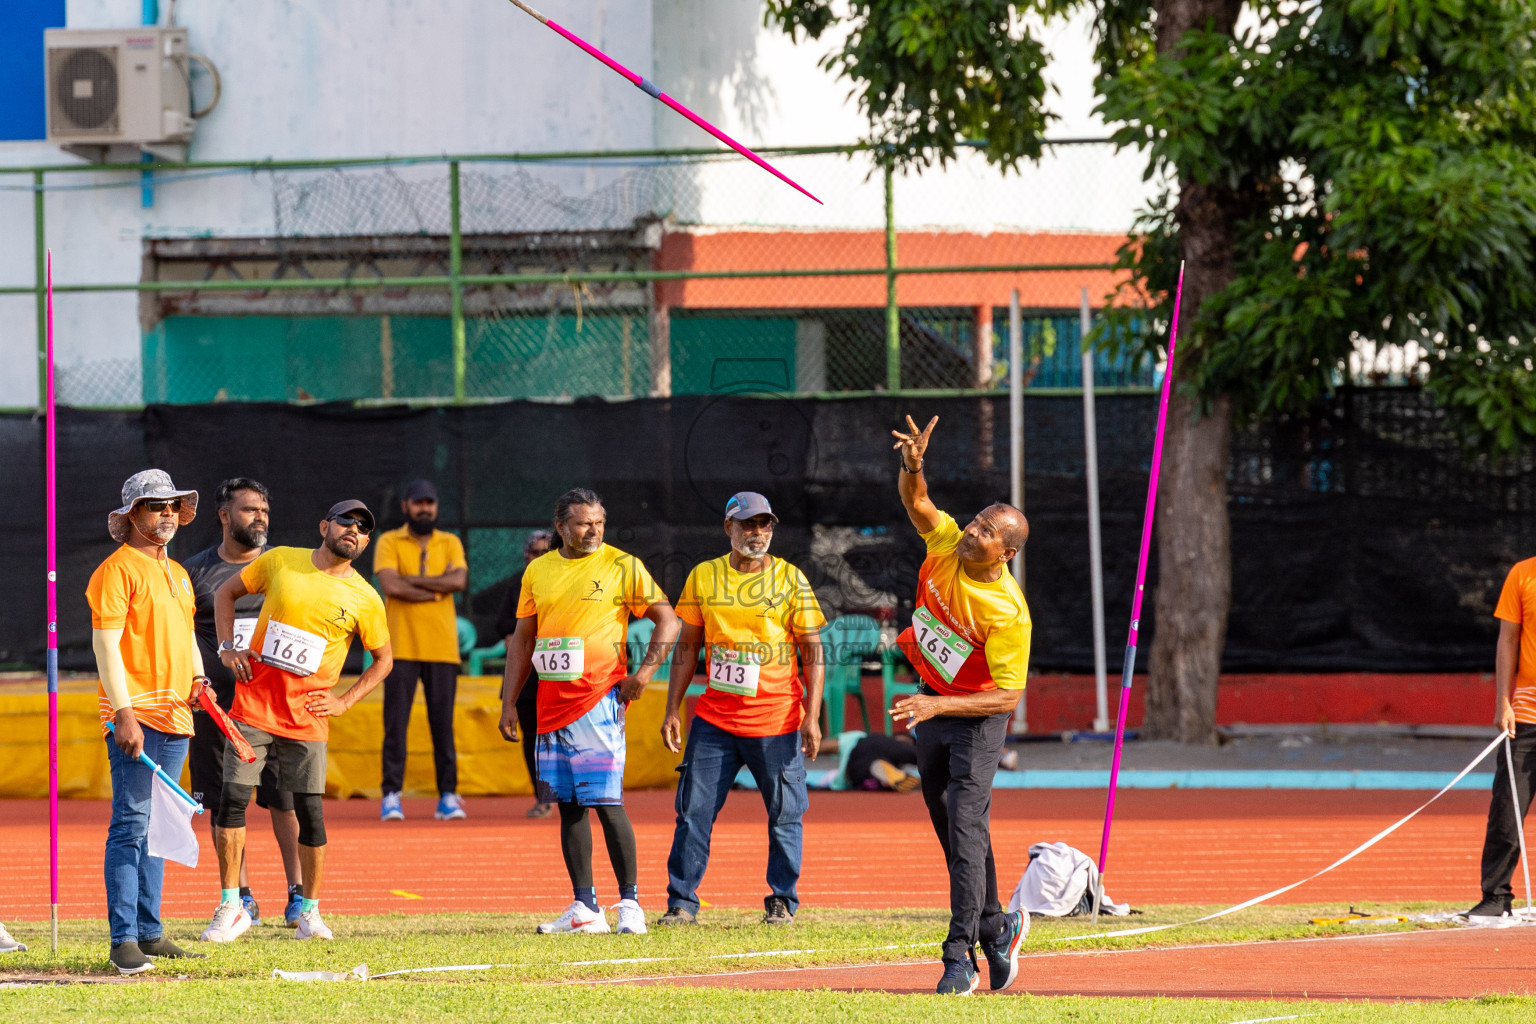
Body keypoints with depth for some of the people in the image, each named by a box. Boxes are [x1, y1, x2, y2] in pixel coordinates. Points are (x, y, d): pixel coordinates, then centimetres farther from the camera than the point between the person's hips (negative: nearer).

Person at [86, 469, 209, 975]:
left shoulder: (176, 574, 19)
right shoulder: (117, 570, -7)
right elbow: (106, 644, -13)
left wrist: (198, 676, 11)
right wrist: (124, 713, -19)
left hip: (175, 716, 8)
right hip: (134, 718, -8)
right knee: (131, 824, -10)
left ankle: (149, 932, 15)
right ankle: (125, 939, -12)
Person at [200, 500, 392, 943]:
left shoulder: (364, 599, 2)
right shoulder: (281, 561, 3)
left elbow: (383, 659, 14)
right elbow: (226, 593, 15)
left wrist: (344, 702, 2)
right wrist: (228, 648, 2)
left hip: (307, 719, 0)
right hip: (254, 704, 0)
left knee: (310, 813, -4)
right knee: (232, 799, -6)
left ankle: (310, 909, 12)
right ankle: (230, 907, 2)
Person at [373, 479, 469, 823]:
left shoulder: (451, 544, 12)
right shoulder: (389, 543, 5)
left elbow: (459, 580, -6)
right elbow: (391, 586, -11)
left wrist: (412, 580, -9)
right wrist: (438, 585, -6)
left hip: (442, 648, 2)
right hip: (401, 647, -2)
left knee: (443, 723, 2)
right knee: (396, 723, -5)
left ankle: (448, 795, 6)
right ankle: (391, 797, -3)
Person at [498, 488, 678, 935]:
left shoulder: (622, 567, -1)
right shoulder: (538, 571, 13)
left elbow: (668, 620, 0)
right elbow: (522, 638, 17)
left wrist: (644, 672, -11)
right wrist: (509, 702, 12)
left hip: (599, 700, -5)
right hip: (552, 703, 5)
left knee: (606, 802, -9)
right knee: (568, 805, 5)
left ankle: (630, 902, -4)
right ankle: (584, 908, 8)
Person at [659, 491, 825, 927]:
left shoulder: (790, 579, 0)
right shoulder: (703, 577, 7)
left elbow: (813, 650, 0)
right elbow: (687, 647, 12)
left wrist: (812, 717, -8)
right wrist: (672, 710, 6)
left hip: (777, 720, -2)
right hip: (715, 718, 2)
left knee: (784, 814, 1)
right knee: (694, 810, -1)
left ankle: (782, 902, 13)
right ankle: (682, 903, 5)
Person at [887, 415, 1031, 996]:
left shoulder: (1008, 611, -27)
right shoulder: (947, 543, -10)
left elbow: (1009, 695, -26)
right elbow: (916, 501, 1)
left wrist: (937, 707, -31)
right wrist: (913, 465, -22)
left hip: (978, 719, -7)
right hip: (931, 710, 7)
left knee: (965, 828, -18)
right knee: (952, 832, 15)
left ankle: (960, 956, -19)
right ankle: (995, 929, 32)